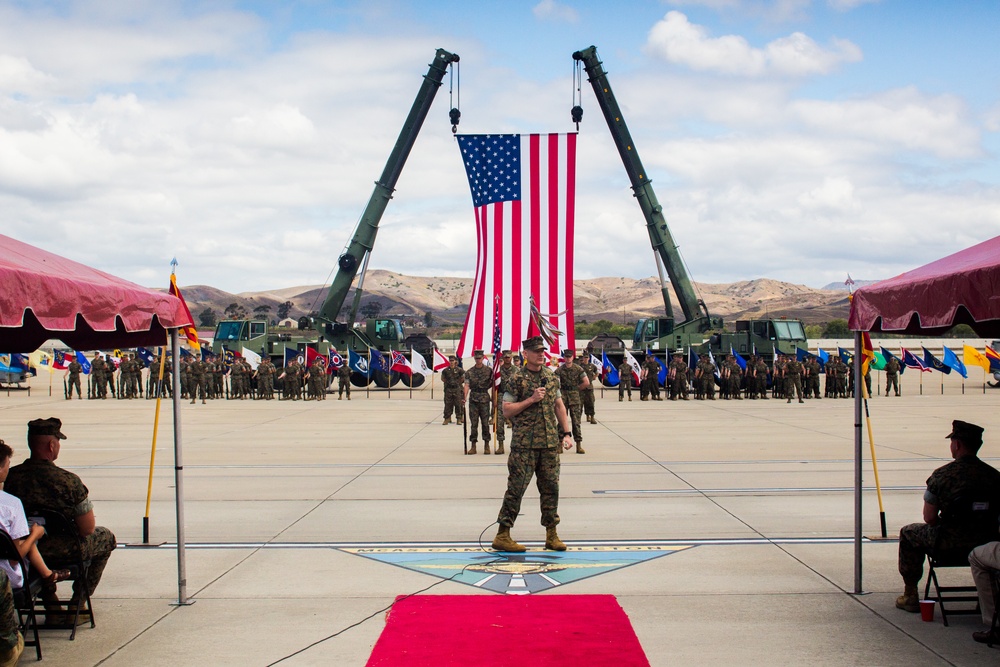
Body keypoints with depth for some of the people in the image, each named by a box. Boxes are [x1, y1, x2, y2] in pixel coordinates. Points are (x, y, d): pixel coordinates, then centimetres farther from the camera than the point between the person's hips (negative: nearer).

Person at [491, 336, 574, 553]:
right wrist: (531, 400, -15)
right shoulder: (518, 380, -5)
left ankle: (551, 534, 15)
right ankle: (502, 535, 0)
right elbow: (507, 411, -7)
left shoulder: (552, 377, 11)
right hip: (524, 444, -5)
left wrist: (566, 433, 11)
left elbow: (559, 406, 18)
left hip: (550, 443, 5)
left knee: (550, 487, 7)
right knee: (516, 488, -5)